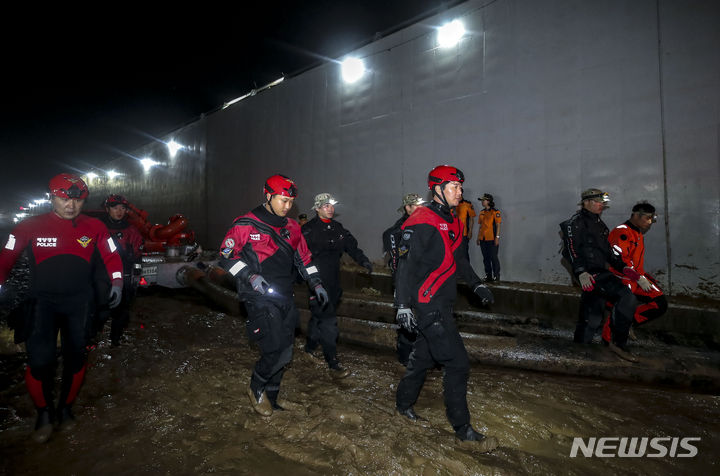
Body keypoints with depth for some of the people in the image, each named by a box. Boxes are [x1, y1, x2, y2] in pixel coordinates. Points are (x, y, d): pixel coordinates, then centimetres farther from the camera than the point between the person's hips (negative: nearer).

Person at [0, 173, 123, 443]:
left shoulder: (95, 227, -4)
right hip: (42, 300, -1)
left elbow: (111, 256, 4)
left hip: (79, 301, 2)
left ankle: (65, 408, 29)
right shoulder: (30, 226, -7)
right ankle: (44, 413, 14)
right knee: (40, 358, -11)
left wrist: (116, 284, -6)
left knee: (76, 356, 7)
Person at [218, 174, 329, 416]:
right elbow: (227, 255, -4)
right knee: (275, 351, -14)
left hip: (285, 297, 6)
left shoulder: (292, 227, 11)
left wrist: (316, 284, 13)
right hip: (260, 298, -6)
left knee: (284, 354, 11)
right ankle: (256, 389, 17)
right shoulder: (246, 225, -6)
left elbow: (303, 257, 19)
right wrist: (250, 276, -17)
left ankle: (270, 399, 32)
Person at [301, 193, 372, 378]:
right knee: (328, 319, -8)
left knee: (319, 314, 21)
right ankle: (333, 363, -2)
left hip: (333, 281, 7)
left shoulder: (337, 227, 13)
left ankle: (311, 346, 41)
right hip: (317, 280, -6)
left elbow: (351, 245, 15)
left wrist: (363, 260, 2)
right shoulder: (308, 229, -7)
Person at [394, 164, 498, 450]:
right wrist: (403, 305, -20)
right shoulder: (420, 222, -15)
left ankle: (404, 405, 36)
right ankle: (463, 430, 12)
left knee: (424, 356, 18)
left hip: (442, 303, 9)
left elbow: (458, 259, 25)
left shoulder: (452, 222, 15)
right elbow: (405, 265, -18)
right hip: (428, 305, -9)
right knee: (457, 363, -5)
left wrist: (476, 284, 17)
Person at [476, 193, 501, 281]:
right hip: (483, 239, 6)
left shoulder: (495, 212, -5)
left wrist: (497, 237, -13)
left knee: (493, 258, -2)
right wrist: (478, 237, 14)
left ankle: (496, 276, 8)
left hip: (492, 239, -6)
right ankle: (488, 276, 19)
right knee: (486, 258, 10)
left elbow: (498, 225, -7)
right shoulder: (481, 212, 13)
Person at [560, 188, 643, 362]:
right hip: (590, 273, -10)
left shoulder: (599, 223, 24)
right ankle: (618, 343, -13)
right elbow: (571, 250, -18)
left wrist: (622, 267, 17)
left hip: (600, 272, 10)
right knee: (627, 298, -22)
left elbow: (608, 250, 29)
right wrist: (581, 272, -29)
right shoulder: (576, 222, -7)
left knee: (593, 317, 13)